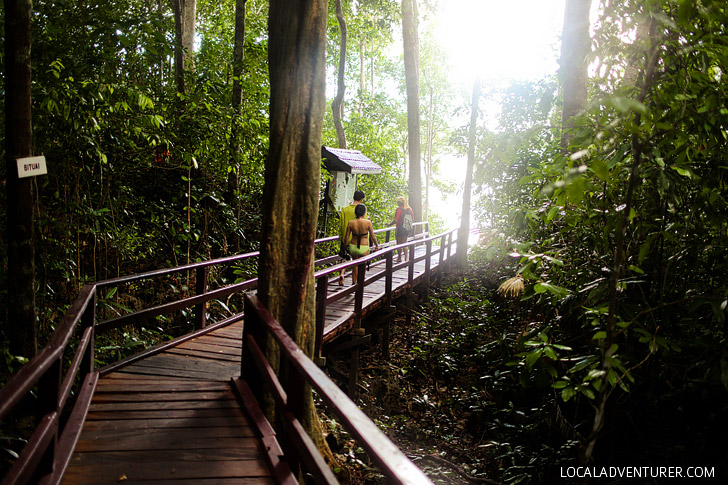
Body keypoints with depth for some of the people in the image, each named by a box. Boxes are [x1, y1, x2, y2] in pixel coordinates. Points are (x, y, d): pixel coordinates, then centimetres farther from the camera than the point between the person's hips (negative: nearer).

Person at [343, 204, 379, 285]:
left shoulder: (351, 223, -7)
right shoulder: (367, 222, -13)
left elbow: (346, 237, -1)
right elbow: (373, 237, -6)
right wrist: (376, 245, 12)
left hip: (353, 247, 3)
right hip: (364, 248, -3)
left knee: (355, 265, 24)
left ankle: (353, 283, 30)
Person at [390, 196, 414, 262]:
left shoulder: (399, 209, -16)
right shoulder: (409, 209, 3)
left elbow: (396, 220, -21)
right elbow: (413, 219, 9)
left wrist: (390, 224, -7)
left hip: (400, 229, -6)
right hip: (407, 229, 6)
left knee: (399, 244, 7)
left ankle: (399, 258, 15)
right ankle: (406, 258, 15)